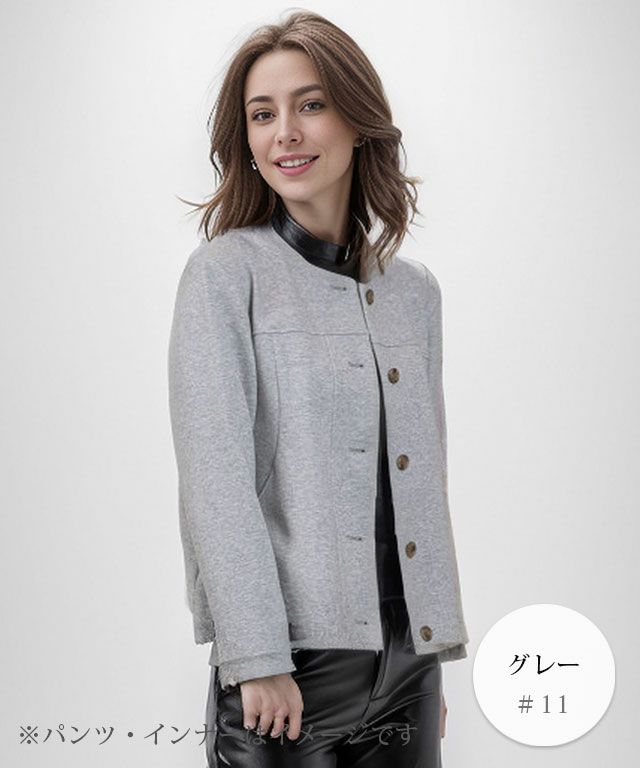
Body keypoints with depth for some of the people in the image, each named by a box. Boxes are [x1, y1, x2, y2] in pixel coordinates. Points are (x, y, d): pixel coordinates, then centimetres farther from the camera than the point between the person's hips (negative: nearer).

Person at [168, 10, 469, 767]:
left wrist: (437, 657, 12)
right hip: (290, 669, -4)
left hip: (407, 662, 5)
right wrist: (257, 660, -17)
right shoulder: (224, 273, -5)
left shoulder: (414, 291, 9)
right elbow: (216, 477, -11)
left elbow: (424, 482, 13)